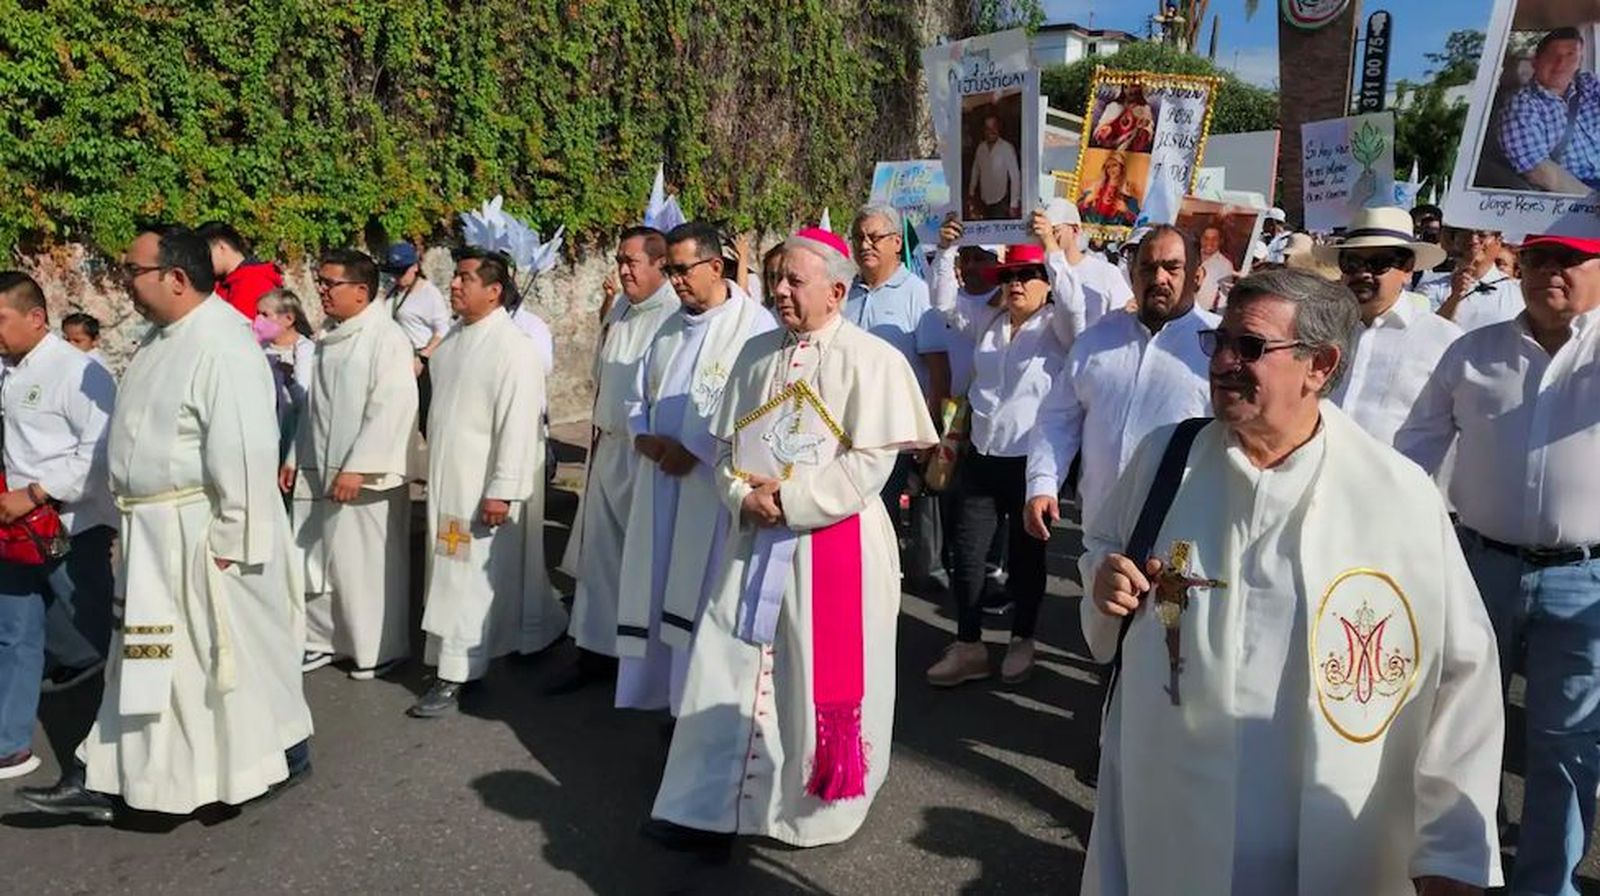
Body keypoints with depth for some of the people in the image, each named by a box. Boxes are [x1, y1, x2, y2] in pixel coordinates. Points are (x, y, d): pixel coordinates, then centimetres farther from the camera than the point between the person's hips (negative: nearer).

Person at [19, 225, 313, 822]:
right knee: (147, 656, 16)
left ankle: (285, 753, 26)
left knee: (237, 648, 7)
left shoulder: (221, 347, -22)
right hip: (156, 532, 9)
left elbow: (245, 451, -25)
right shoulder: (162, 337, 9)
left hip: (204, 532, -9)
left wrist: (234, 537, -23)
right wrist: (136, 517, 17)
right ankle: (102, 778, 27)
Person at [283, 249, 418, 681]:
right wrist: (295, 457, 17)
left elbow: (391, 409, -19)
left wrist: (357, 468, -22)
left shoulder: (387, 338, -13)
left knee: (367, 564, 1)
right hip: (319, 470, 8)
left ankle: (380, 649, 17)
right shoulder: (329, 337, 12)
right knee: (316, 559, 13)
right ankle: (324, 638, 29)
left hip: (366, 477, -8)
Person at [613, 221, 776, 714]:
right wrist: (645, 438, -2)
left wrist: (693, 450, -15)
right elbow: (637, 397, 19)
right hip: (660, 480, 7)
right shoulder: (669, 329, 15)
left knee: (704, 596, -2)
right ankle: (668, 691, 24)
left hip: (713, 483, -7)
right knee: (660, 588, 11)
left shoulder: (754, 326, -9)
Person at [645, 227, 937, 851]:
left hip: (835, 543, -5)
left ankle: (816, 809, 25)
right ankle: (712, 804, 18)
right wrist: (743, 495, -9)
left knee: (822, 680, 5)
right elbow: (727, 443, 11)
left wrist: (790, 497, -16)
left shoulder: (869, 359, -8)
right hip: (756, 539, 5)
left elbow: (870, 463, -14)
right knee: (729, 668, 6)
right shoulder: (757, 353, 9)